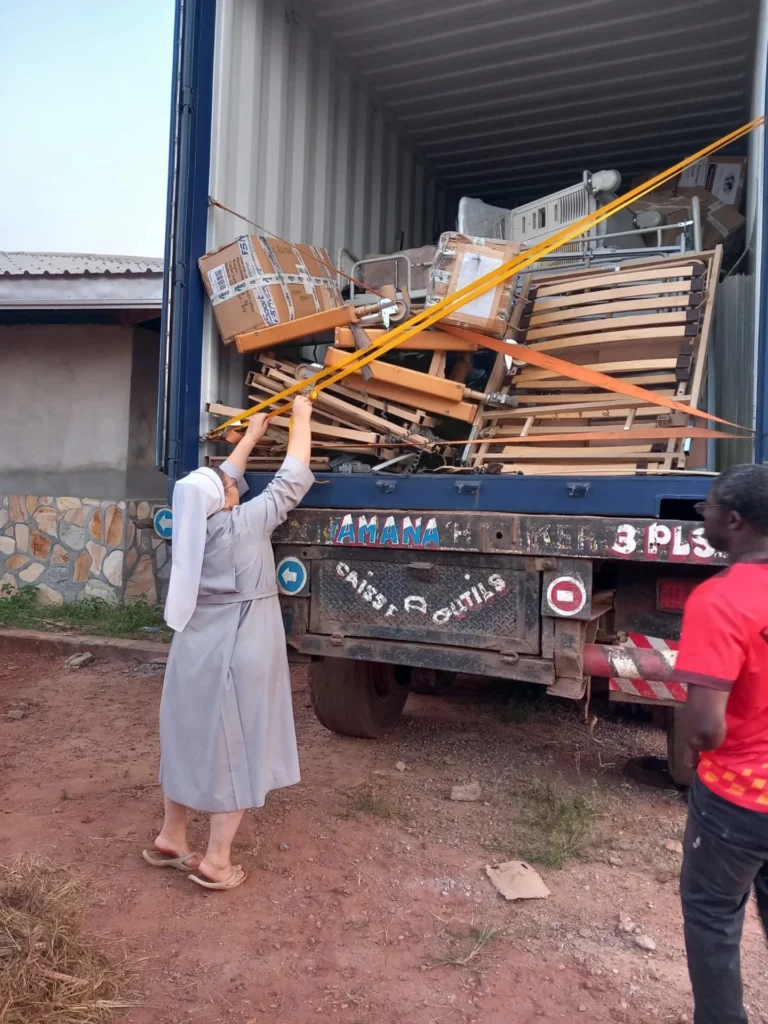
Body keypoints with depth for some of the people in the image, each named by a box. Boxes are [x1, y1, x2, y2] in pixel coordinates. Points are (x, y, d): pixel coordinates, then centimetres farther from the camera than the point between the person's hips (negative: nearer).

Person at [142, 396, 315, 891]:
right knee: (235, 750, 6)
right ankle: (216, 862, 16)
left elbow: (223, 477, 16)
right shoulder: (245, 524, -16)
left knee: (191, 741, 19)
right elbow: (293, 480, -9)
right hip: (238, 655, -6)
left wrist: (254, 432, 26)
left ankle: (170, 839, 34)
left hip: (195, 651, 7)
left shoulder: (193, 524, 0)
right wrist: (301, 417, 3)